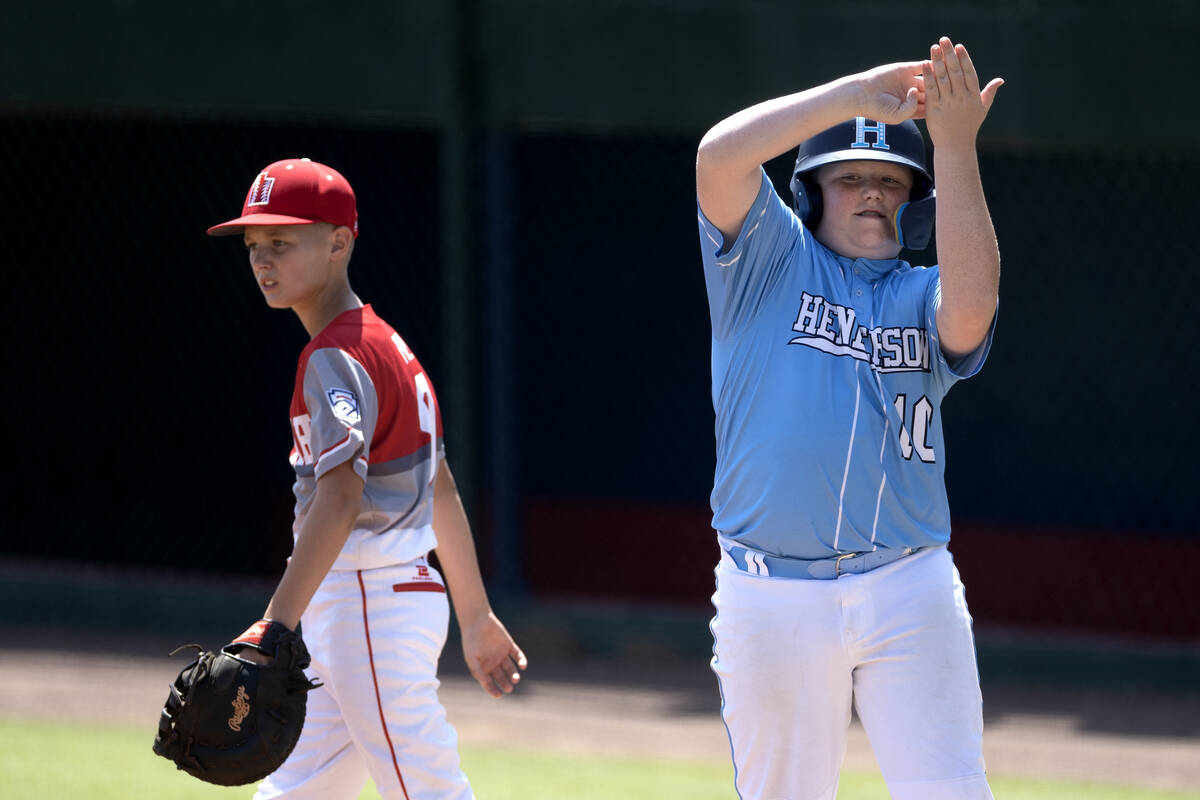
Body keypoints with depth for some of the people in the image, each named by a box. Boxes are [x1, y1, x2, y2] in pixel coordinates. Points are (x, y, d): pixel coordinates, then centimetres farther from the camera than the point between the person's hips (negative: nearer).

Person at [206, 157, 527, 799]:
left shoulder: (336, 359, -15)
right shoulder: (389, 346, 16)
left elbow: (340, 500, -27)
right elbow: (441, 491, 21)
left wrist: (275, 627, -36)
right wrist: (476, 617, 27)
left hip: (371, 607, -10)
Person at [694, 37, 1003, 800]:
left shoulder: (926, 298, 12)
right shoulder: (772, 262, 10)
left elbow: (973, 302, -13)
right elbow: (720, 156, -9)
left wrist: (954, 146, -17)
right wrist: (857, 93, -10)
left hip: (910, 594, 1)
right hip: (773, 595, -1)